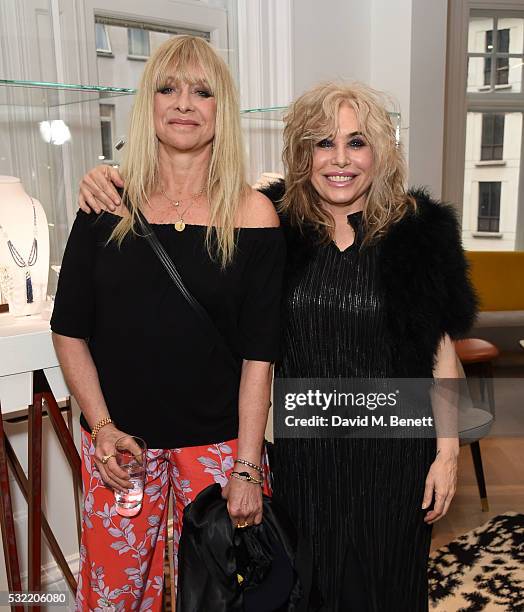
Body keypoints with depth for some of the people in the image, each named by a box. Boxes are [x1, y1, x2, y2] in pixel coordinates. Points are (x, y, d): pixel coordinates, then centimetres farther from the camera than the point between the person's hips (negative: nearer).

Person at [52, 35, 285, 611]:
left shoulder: (252, 213, -7)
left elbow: (258, 354, -7)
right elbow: (69, 331, 3)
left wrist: (247, 469, -8)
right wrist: (102, 428, -6)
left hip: (218, 440, -1)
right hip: (117, 438, 2)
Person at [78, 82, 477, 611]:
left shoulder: (420, 231, -6)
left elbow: (442, 349, -1)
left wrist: (448, 450, -2)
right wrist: (105, 183, -13)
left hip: (394, 449, 0)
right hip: (300, 447, 1)